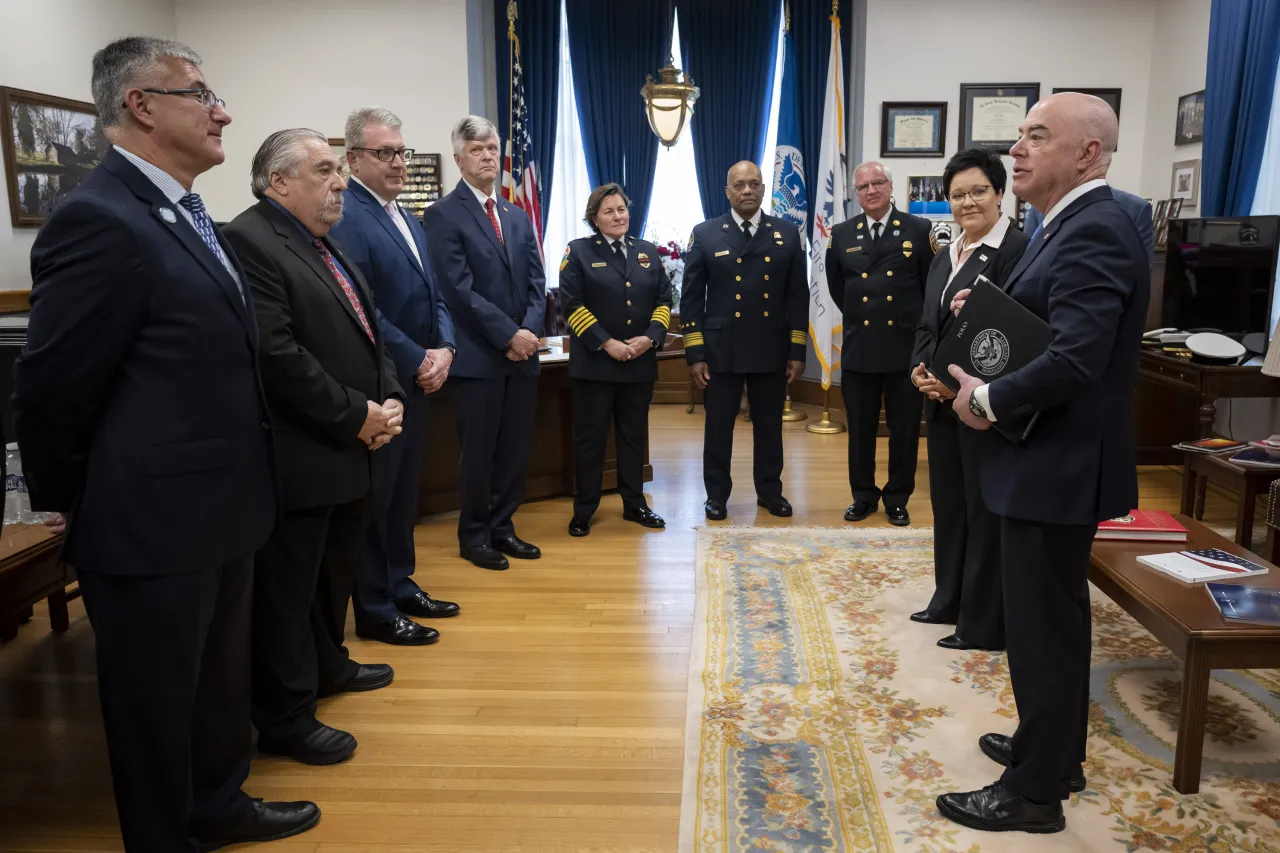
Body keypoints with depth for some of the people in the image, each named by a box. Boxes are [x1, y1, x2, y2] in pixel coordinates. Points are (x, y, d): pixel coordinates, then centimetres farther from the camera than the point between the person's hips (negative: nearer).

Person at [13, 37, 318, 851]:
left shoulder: (188, 216, 10)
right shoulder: (98, 220, -20)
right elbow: (51, 389, -16)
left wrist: (246, 485, 14)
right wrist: (68, 503, -3)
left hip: (218, 510, 9)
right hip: (153, 525, -9)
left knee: (221, 681, 24)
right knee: (156, 701, 12)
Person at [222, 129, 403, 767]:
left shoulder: (326, 246, 15)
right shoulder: (249, 242, -16)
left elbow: (368, 332, 19)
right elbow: (278, 356, -24)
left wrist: (388, 399, 2)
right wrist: (357, 415, -18)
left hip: (349, 450, 10)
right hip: (298, 458, -10)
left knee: (335, 571, 23)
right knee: (287, 589, 4)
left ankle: (328, 666, 43)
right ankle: (285, 717, 18)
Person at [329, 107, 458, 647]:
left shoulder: (407, 219, 15)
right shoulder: (344, 217, -14)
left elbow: (433, 295, 17)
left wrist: (443, 349, 0)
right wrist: (418, 361, -16)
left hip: (418, 381, 9)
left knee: (404, 491, 17)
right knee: (375, 496, 2)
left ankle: (400, 586, 31)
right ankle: (374, 611, 14)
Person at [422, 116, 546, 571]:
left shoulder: (518, 216, 16)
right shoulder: (443, 214, -5)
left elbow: (536, 282, 10)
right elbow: (459, 289, -14)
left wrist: (530, 331, -7)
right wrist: (508, 334, -16)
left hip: (523, 353, 6)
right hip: (477, 355, -6)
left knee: (516, 449, 10)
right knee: (478, 451, 3)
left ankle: (502, 528, 24)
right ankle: (473, 535, 18)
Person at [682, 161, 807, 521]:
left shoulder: (787, 234, 5)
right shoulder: (705, 234, 0)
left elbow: (798, 296, 6)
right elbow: (691, 298, -1)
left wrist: (797, 350, 2)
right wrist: (695, 354, -6)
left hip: (772, 351, 2)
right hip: (721, 351, -1)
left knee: (769, 426, 11)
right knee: (718, 427, 6)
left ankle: (770, 490, 26)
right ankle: (717, 494, 20)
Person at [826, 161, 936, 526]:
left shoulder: (918, 230, -1)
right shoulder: (842, 234, 4)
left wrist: (920, 326, 7)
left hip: (906, 345, -1)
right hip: (858, 347, 2)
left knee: (904, 428, 7)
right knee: (860, 428, 10)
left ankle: (897, 498, 21)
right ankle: (863, 495, 23)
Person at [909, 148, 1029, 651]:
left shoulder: (1017, 250, -11)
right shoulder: (944, 259, 15)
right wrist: (920, 369, -2)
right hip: (941, 401, 8)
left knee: (985, 508, 1)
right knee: (947, 501, 16)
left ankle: (983, 623, 13)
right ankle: (949, 601, 31)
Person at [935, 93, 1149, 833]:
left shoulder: (1095, 231, -21)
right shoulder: (1076, 225, 12)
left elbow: (1074, 360, -31)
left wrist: (989, 400, -18)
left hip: (1057, 465, -10)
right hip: (1050, 458, 10)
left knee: (1041, 625, 1)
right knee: (1054, 617, 21)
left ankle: (1035, 791, 17)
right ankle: (1053, 750, 38)